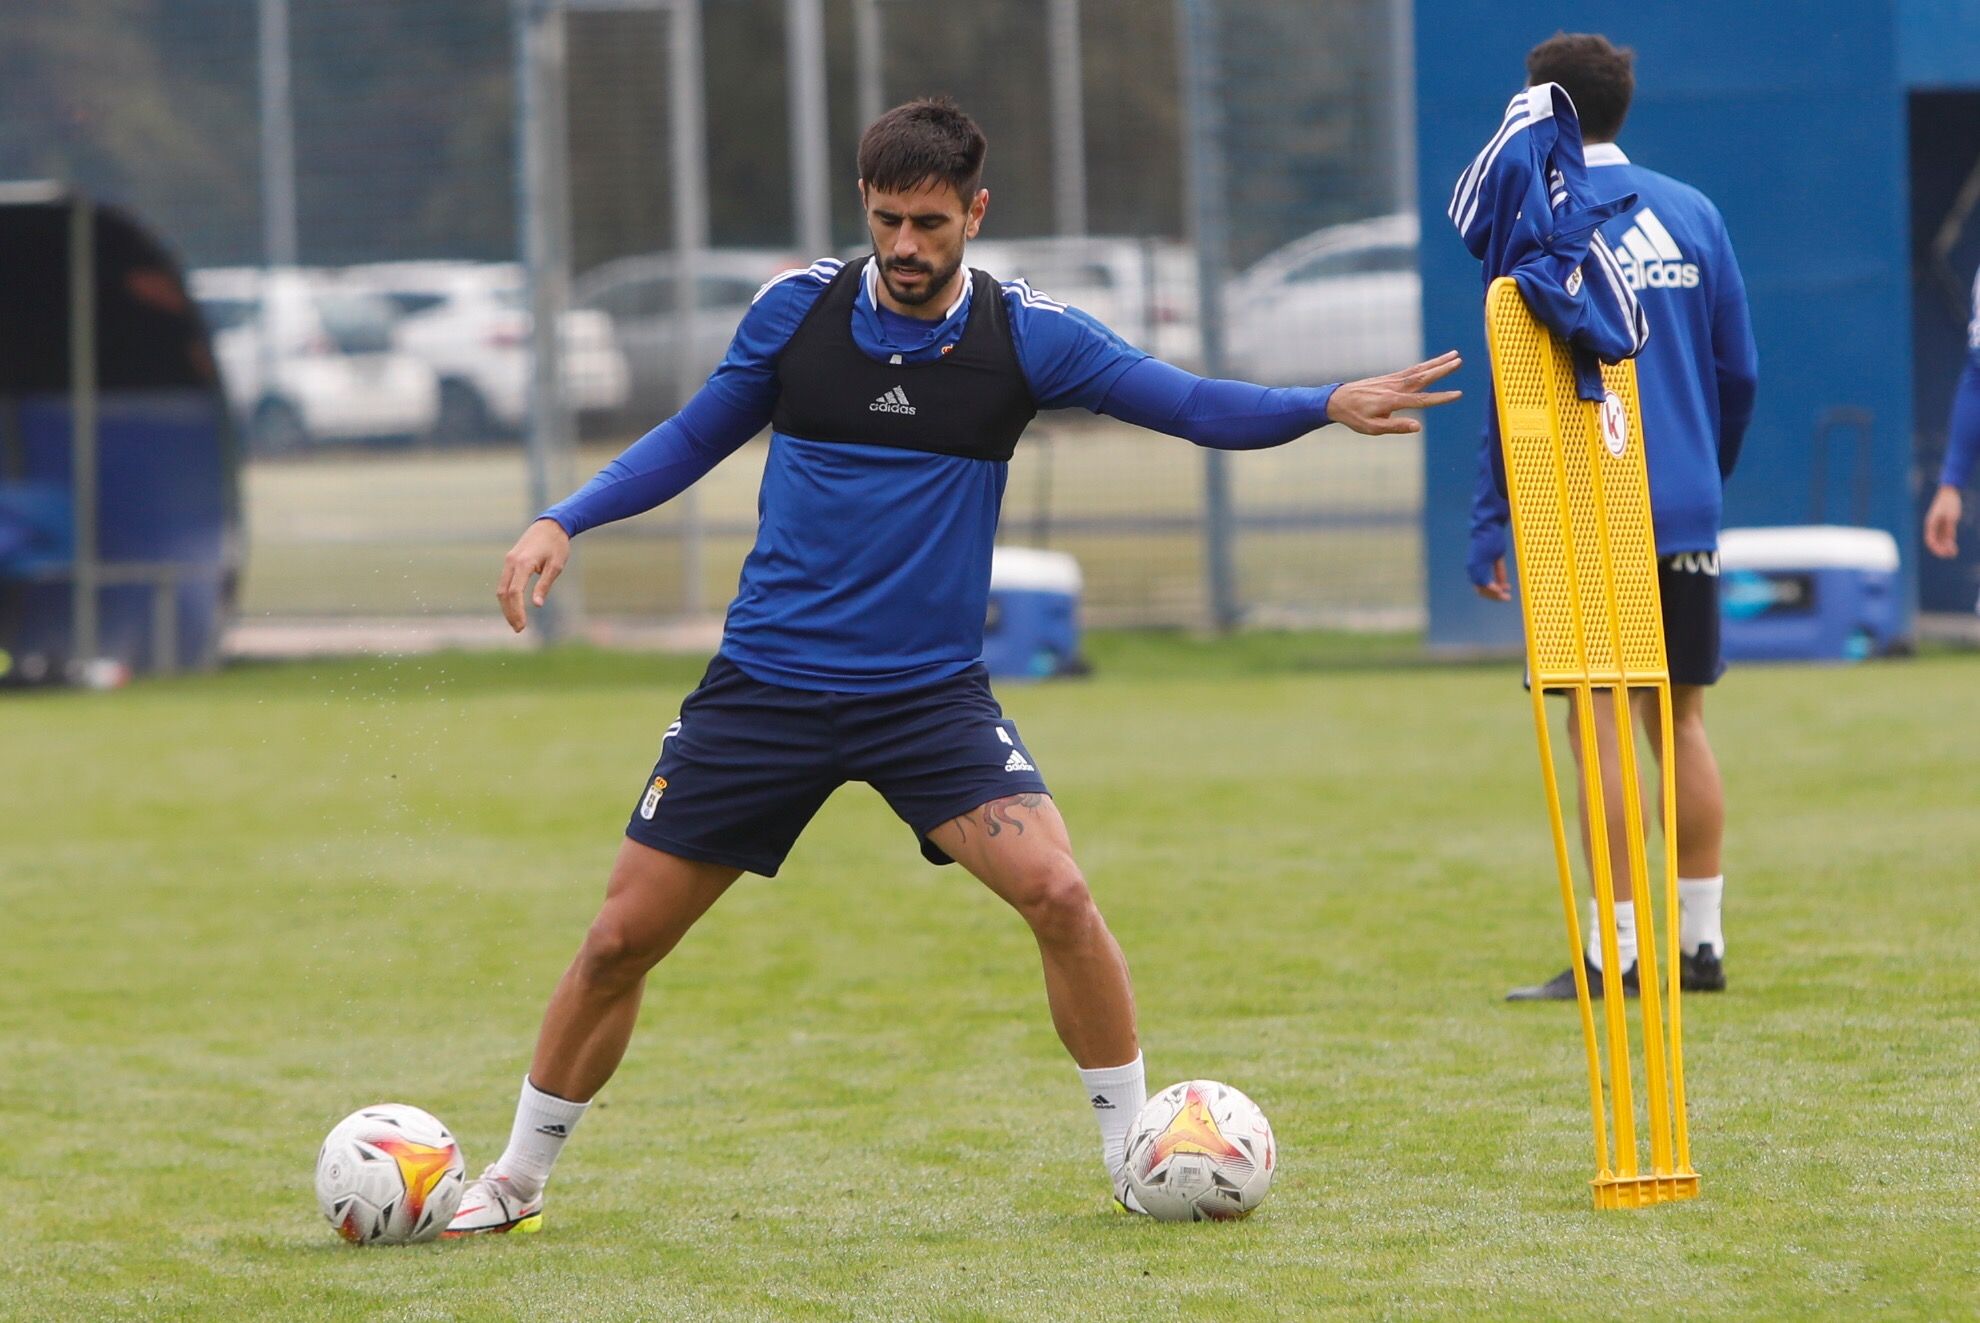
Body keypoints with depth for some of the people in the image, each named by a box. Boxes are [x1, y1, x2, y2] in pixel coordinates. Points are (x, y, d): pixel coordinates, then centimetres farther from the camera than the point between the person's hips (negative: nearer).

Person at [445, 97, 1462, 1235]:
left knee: (1057, 892, -22)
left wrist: (1327, 406, -29)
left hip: (933, 693, -1)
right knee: (621, 940, 2)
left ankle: (1136, 1156, -4)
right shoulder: (799, 307, -2)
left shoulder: (1024, 335, -6)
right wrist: (563, 523, 1)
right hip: (765, 686, 1)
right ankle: (517, 1178, 21)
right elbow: (696, 437, 12)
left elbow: (1195, 405, -12)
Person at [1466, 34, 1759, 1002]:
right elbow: (1738, 371, 12)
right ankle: (1702, 944, 12)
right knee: (1678, 721, 12)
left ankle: (1614, 954, -7)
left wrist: (1489, 522, -6)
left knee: (1599, 727, -5)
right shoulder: (1690, 213, 10)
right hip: (1687, 515, 6)